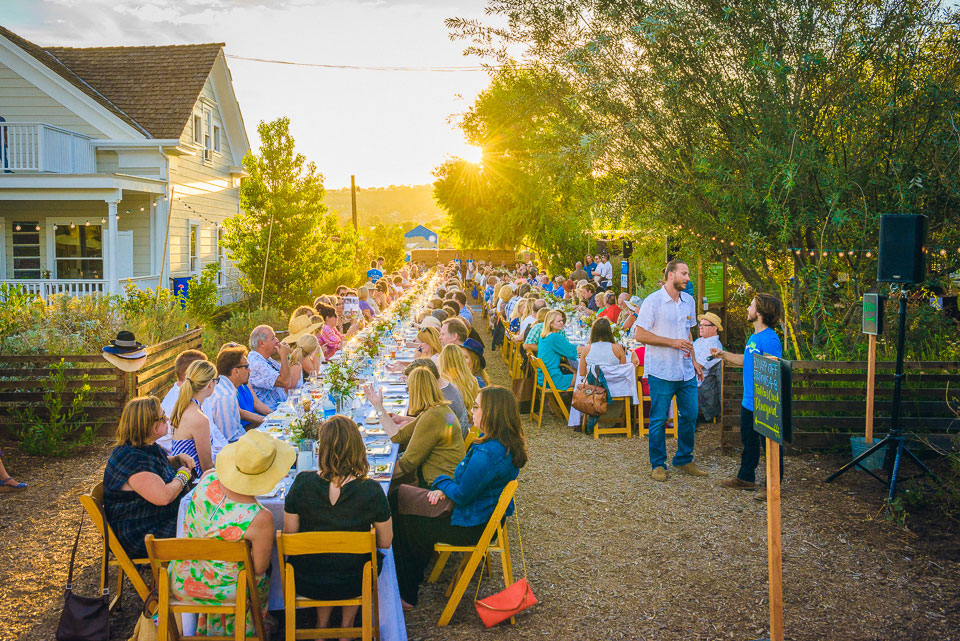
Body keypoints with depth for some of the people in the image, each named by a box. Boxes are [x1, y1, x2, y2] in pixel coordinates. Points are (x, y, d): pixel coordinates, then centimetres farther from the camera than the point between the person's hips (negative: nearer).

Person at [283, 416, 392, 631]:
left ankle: (322, 625, 35)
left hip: (306, 582, 1)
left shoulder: (302, 483, -18)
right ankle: (346, 626, 38)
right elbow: (385, 542, -7)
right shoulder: (371, 491, -20)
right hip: (352, 584, -1)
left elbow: (289, 535, -6)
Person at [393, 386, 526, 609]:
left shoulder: (487, 454, -33)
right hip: (491, 516, 10)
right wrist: (445, 489, -3)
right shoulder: (507, 443, -2)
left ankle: (407, 596, 25)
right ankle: (414, 579, 30)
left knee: (404, 523, 8)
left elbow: (462, 495, -22)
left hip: (474, 527, -10)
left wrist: (441, 481, -3)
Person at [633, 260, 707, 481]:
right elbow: (640, 334, -13)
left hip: (686, 371, 6)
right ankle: (658, 464, 15)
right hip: (661, 371, -6)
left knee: (690, 416, 9)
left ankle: (684, 460, 25)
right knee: (659, 420, 2)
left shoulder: (689, 301, 12)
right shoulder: (653, 301, -10)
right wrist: (672, 342, -17)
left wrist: (694, 361, 17)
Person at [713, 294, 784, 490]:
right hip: (749, 402, 10)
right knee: (749, 441, 21)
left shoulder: (770, 340, -21)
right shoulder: (754, 336, 9)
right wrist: (723, 355, 21)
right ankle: (746, 478, 35)